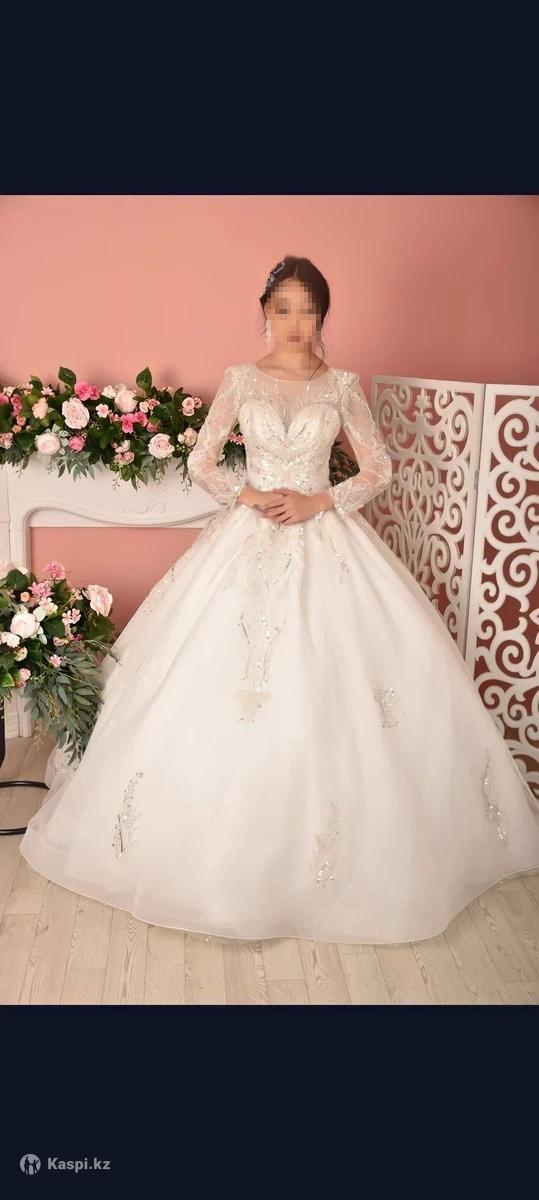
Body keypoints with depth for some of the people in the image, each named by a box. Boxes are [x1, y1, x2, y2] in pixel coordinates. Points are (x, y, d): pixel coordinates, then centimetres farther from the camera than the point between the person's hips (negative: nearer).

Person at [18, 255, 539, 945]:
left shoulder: (342, 385, 5)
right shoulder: (240, 379, 5)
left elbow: (378, 469, 5)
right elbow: (202, 462, 6)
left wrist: (318, 502, -9)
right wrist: (250, 497, -10)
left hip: (326, 543, 0)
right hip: (248, 540, 0)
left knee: (327, 692, -4)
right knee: (226, 679, -2)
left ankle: (341, 839, 15)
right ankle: (224, 849, 16)